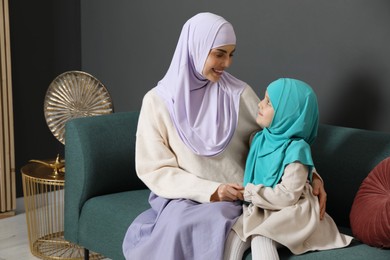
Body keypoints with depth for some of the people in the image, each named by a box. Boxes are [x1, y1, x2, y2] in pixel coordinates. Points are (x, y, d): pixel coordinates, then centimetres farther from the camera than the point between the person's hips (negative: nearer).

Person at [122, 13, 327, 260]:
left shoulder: (240, 94, 3)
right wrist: (211, 191, -15)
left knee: (210, 222, -33)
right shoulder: (158, 100, -1)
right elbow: (154, 169, -4)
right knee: (175, 225, -34)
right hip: (182, 197, 0)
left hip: (232, 199, 1)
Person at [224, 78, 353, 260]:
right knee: (234, 237, -15)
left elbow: (287, 196, -23)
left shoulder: (295, 150, -20)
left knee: (260, 237, -30)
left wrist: (250, 193, -17)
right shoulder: (260, 139, 4)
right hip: (259, 209, 7)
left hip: (289, 213, -7)